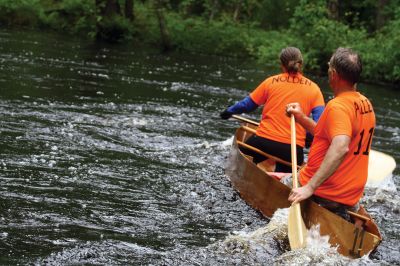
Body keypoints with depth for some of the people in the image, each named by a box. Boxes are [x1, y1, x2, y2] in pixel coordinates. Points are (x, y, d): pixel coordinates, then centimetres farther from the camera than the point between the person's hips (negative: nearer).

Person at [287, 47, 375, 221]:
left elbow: (341, 147, -34)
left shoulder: (337, 106, -19)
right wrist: (302, 119, 11)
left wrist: (310, 187, -37)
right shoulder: (366, 104, 9)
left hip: (321, 194, -8)